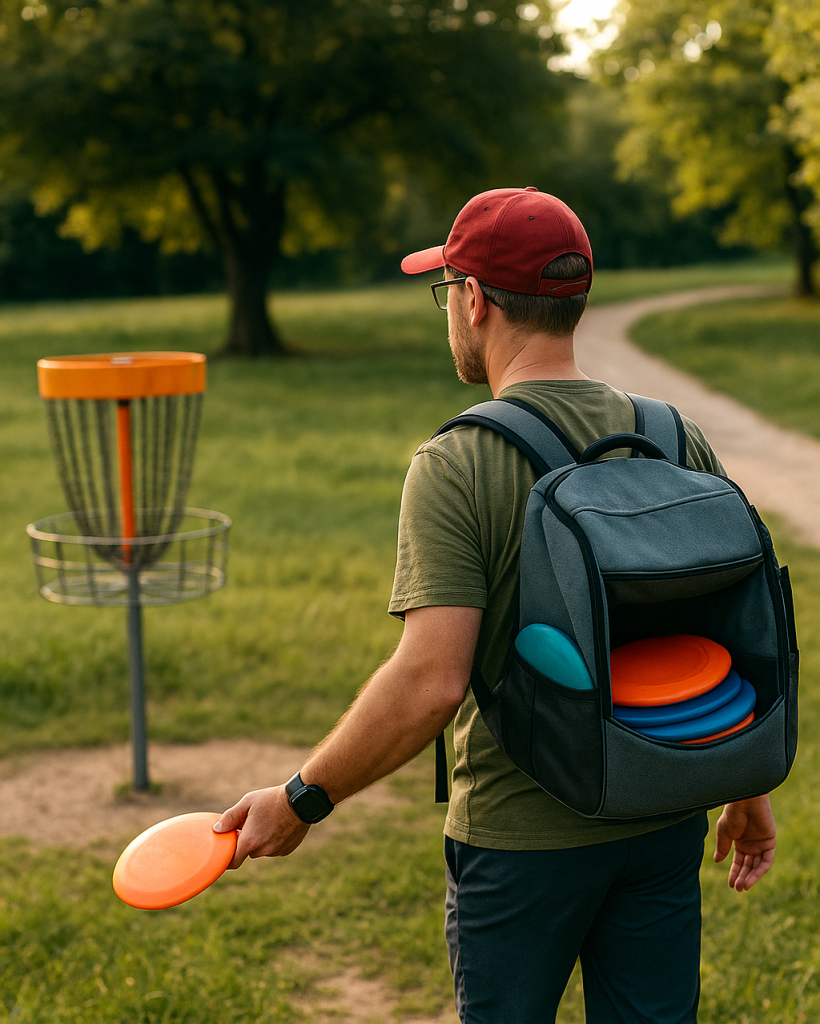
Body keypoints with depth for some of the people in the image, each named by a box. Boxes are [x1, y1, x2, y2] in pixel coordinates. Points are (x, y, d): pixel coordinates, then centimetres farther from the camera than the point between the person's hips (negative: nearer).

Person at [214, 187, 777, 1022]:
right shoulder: (679, 442, -2)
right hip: (663, 826, 4)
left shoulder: (456, 466, -17)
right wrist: (752, 791, 16)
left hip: (521, 838, -4)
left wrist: (301, 801, -11)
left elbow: (429, 684, -23)